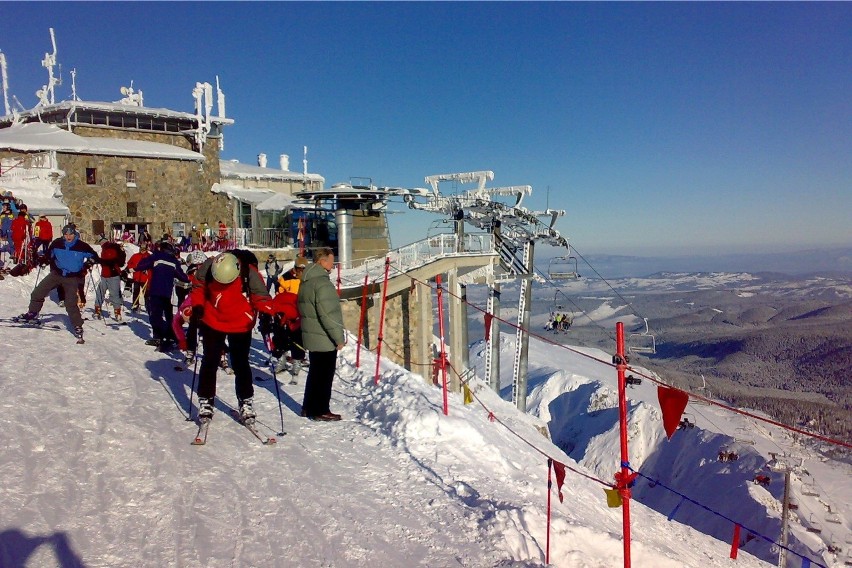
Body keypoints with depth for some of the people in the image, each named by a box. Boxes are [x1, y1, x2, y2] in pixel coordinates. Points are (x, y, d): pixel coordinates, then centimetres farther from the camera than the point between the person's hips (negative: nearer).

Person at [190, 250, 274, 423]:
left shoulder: (250, 274, -25)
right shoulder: (206, 269, -18)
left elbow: (262, 297, -15)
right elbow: (198, 288, 1)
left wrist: (265, 314, -31)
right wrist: (197, 305, -13)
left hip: (240, 326, -2)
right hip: (212, 322, 2)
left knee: (240, 364, 6)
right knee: (209, 362, 8)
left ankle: (246, 402, 19)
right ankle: (205, 402, 21)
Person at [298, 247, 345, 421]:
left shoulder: (306, 281, 13)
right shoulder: (322, 283, -19)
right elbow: (329, 314, -23)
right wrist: (339, 337, -17)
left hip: (311, 336, 10)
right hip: (325, 339, -10)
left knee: (315, 372, 18)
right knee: (325, 374, 1)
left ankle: (309, 407, 26)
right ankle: (320, 411, 9)